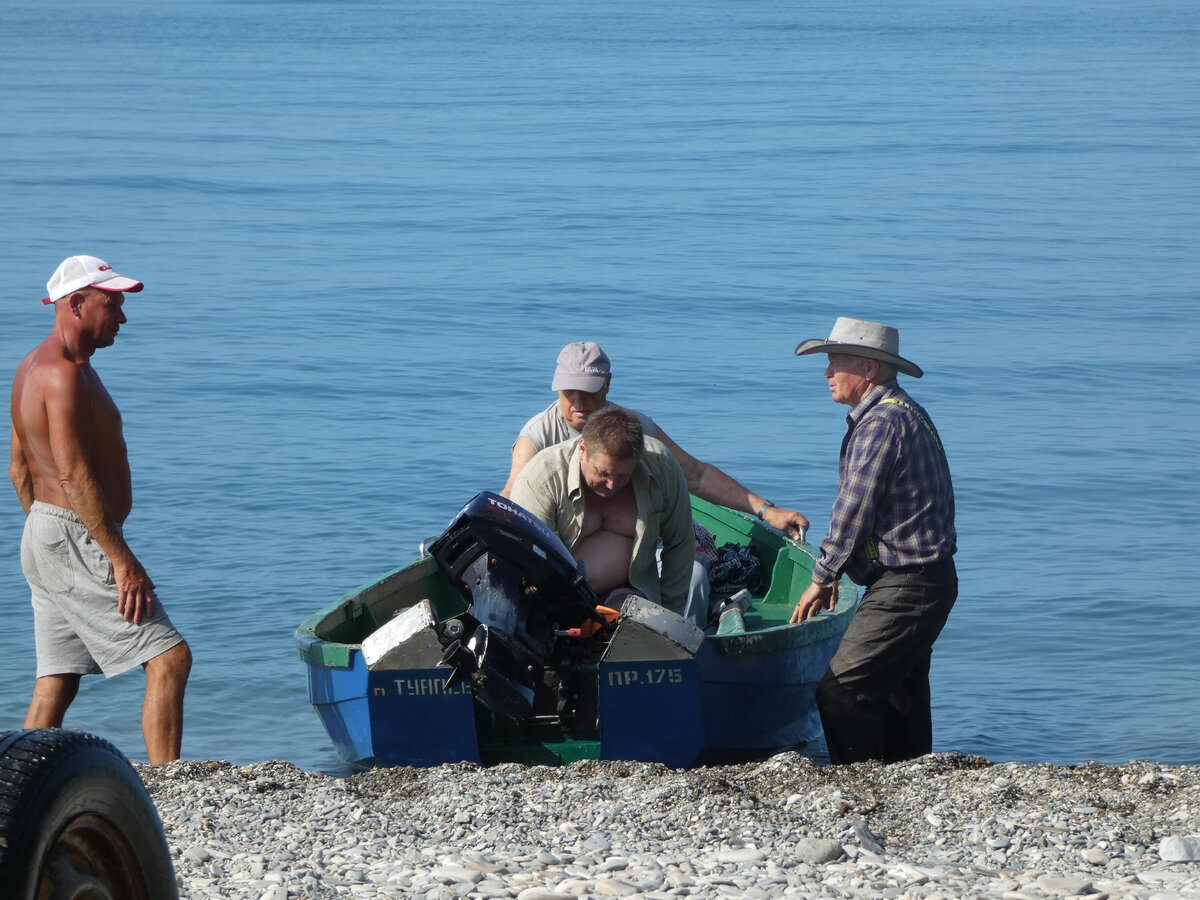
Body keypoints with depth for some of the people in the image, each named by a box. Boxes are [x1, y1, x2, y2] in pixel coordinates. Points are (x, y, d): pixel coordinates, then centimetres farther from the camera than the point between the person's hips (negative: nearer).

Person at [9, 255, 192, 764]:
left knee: (57, 683, 9)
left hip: (44, 534, 11)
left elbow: (20, 467, 22)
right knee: (169, 657, -11)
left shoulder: (35, 367, 16)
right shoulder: (64, 374, -17)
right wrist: (123, 560, -22)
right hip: (75, 539, -11)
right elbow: (75, 478, -22)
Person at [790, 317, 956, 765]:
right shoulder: (903, 412, 16)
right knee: (898, 697, 17)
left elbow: (854, 509, -19)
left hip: (905, 588, -11)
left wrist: (821, 579, -8)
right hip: (925, 580, 11)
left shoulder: (881, 422, -18)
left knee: (840, 692, -12)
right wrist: (834, 573, 14)